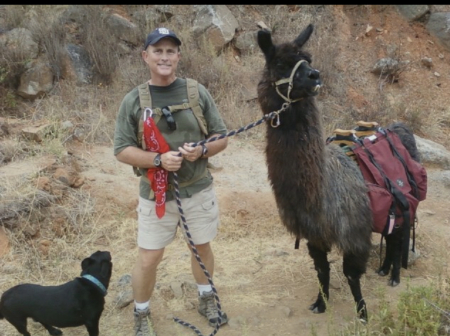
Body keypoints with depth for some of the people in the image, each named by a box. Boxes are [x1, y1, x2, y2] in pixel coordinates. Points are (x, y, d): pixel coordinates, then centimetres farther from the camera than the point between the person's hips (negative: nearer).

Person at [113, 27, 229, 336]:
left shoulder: (198, 92, -3)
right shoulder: (133, 100, -6)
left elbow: (222, 137, 2)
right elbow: (122, 150, -7)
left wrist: (202, 150, -19)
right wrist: (158, 159, -22)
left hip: (199, 190, 2)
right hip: (156, 194, -1)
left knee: (202, 247, 20)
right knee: (148, 259, 6)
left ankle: (207, 298, 45)